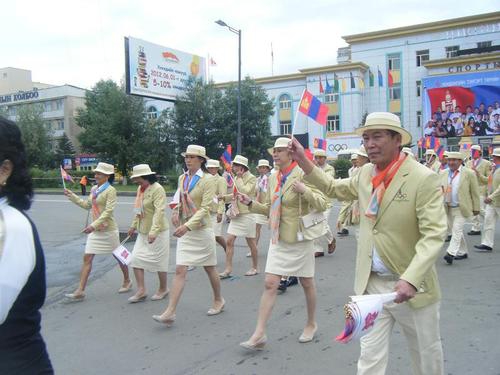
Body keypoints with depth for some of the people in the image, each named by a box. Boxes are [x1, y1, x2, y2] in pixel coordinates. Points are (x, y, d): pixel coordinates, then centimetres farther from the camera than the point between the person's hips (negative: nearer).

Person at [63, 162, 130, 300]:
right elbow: (87, 205, 18)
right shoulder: (94, 189, 8)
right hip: (95, 229, 7)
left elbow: (108, 211, -21)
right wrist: (72, 196, 13)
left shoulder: (110, 190, -14)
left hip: (108, 229, -7)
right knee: (87, 258, 0)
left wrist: (94, 225, -27)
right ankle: (80, 291, 0)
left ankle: (127, 281, 31)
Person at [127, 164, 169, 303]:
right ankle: (141, 290, 11)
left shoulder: (157, 189, -19)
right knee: (136, 259, 3)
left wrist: (153, 231, -36)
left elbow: (159, 211, -28)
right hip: (143, 232, 8)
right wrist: (134, 225, 22)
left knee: (159, 261, 5)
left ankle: (163, 289, 24)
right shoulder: (140, 189, 7)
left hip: (157, 232, -8)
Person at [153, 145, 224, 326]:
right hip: (184, 230, 5)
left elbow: (205, 208, -18)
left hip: (201, 229, -4)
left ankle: (218, 301, 33)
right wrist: (176, 211, 0)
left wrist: (187, 225, -27)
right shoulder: (182, 178, 7)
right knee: (180, 271, -3)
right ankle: (170, 312, -5)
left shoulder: (208, 179, -11)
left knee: (209, 269, 11)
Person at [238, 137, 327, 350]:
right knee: (269, 284, -1)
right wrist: (250, 203, 2)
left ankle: (311, 324, 34)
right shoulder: (273, 178, 6)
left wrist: (304, 191, -30)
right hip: (278, 239, 5)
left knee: (307, 284, 12)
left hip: (299, 238, -5)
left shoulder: (303, 175, -12)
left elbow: (322, 205, -15)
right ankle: (259, 333, 2)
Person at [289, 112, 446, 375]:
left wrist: (410, 279, -33)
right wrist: (302, 160, 12)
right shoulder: (365, 173, 3)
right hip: (371, 284, 4)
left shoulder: (423, 179, -16)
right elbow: (333, 188, 21)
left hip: (411, 286, -4)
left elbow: (433, 235, -21)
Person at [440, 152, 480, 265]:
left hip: (462, 208, -5)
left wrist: (476, 208, -1)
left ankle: (451, 253, -16)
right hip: (448, 208, 5)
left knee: (457, 230, -13)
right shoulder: (443, 174, 7)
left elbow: (474, 192, -2)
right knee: (455, 231, 13)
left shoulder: (469, 173, -5)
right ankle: (462, 252, 26)